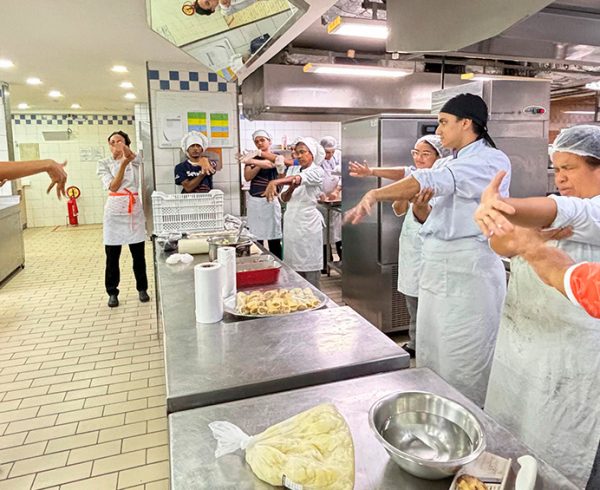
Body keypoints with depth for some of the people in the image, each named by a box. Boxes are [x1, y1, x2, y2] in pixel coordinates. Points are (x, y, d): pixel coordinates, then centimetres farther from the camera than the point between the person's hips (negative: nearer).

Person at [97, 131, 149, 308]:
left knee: (138, 254, 6)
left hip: (134, 209, 1)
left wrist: (126, 150, -40)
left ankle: (142, 289, 21)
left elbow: (133, 156, -18)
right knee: (112, 256, 3)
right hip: (115, 211, -1)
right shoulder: (104, 164, 3)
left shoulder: (134, 160, 7)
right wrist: (123, 164, -24)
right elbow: (113, 187, -12)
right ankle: (112, 292, 17)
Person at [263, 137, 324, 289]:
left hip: (307, 223, -7)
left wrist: (274, 182, -43)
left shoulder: (317, 172, -6)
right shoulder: (297, 172, 16)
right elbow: (285, 198, 8)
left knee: (309, 267, -2)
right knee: (294, 265, 11)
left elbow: (298, 179, -27)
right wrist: (291, 188, -15)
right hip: (292, 223, 7)